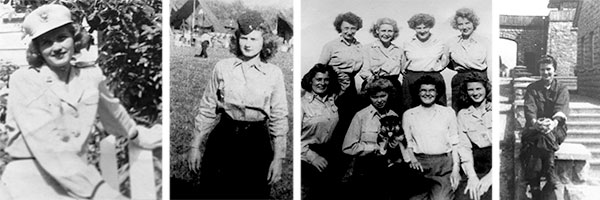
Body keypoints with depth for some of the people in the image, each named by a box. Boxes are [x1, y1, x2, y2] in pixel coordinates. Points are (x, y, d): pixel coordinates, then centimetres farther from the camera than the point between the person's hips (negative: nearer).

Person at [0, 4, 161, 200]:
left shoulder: (91, 74, 4)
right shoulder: (23, 81, -8)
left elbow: (112, 111, 24)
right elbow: (50, 149, -18)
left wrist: (137, 135, 41)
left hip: (78, 175, 4)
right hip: (32, 179, -4)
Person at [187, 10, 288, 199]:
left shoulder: (274, 74, 2)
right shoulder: (222, 67, 3)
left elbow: (279, 118, 3)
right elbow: (206, 110, 7)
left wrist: (278, 158, -1)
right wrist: (195, 146, 5)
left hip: (256, 142, 0)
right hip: (223, 139, 0)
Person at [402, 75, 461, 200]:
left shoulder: (448, 112, 12)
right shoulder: (408, 115, 12)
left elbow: (455, 143, 9)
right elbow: (406, 144, 11)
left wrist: (456, 168, -2)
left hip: (445, 163, 0)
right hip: (420, 163, 1)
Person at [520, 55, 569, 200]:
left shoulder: (562, 89, 10)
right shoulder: (532, 88, 12)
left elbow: (561, 110, -9)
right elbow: (529, 109, -7)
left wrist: (553, 123, -33)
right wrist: (535, 122, -31)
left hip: (557, 129, -1)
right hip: (534, 127, 1)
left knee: (546, 134, -36)